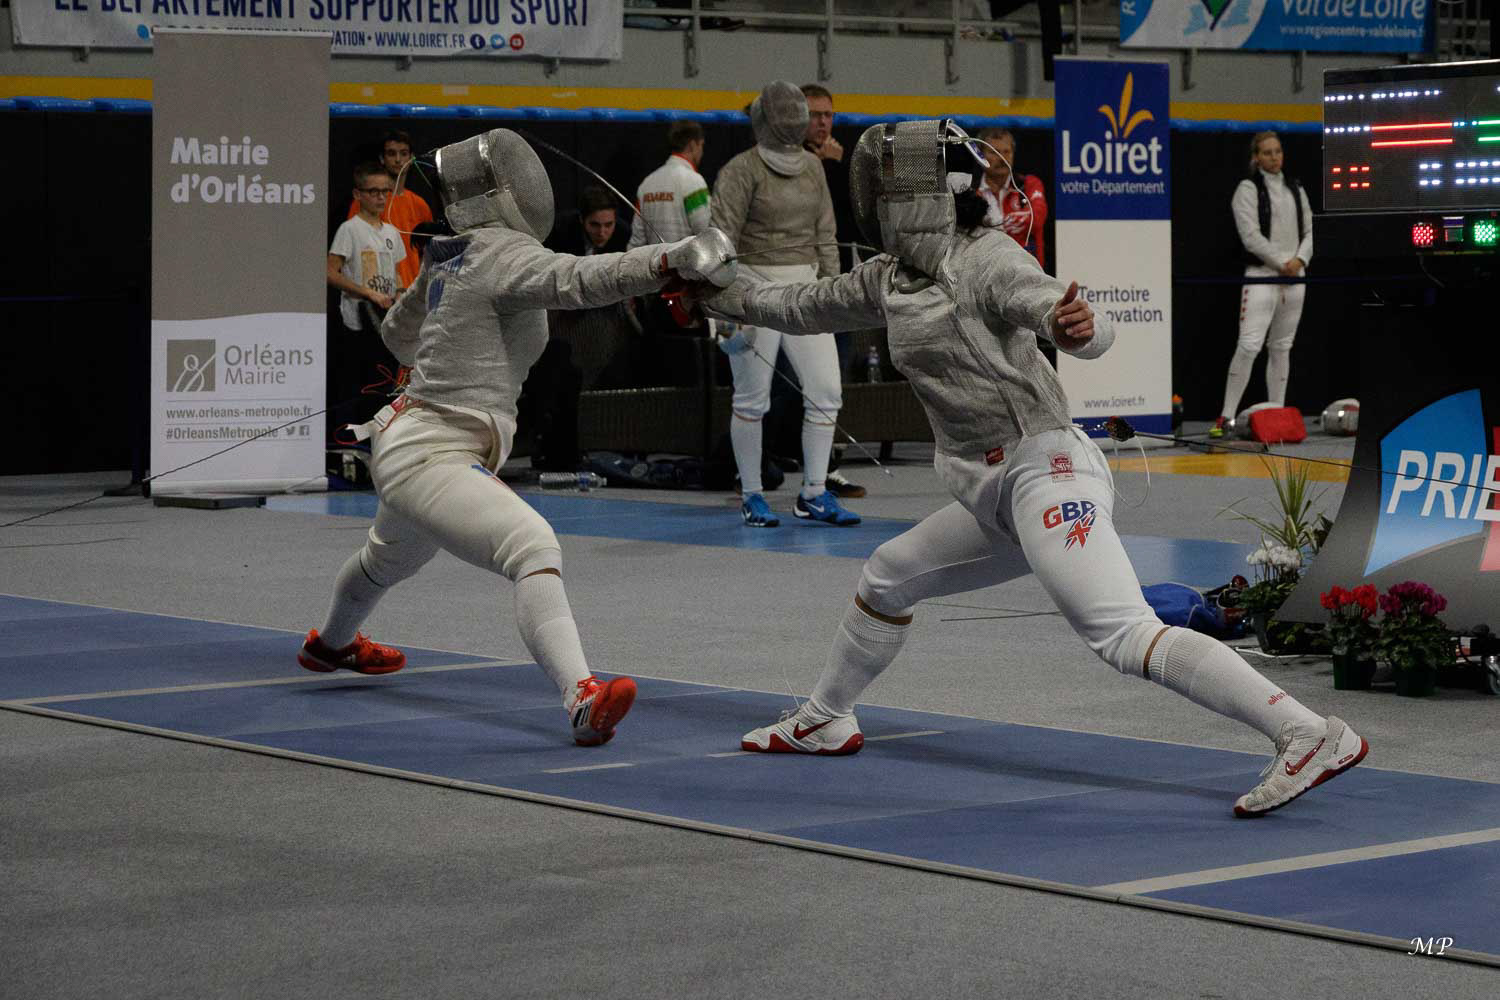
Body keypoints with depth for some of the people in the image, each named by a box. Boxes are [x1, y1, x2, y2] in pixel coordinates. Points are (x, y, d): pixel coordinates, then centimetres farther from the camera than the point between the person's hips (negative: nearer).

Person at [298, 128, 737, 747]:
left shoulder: (450, 256, 7)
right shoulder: (501, 253, -19)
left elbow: (398, 333, 22)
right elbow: (576, 280, -39)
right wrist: (674, 259, -52)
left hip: (411, 441, 10)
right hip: (429, 459, -10)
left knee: (388, 561, 38)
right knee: (534, 550, -30)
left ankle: (331, 644, 67)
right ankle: (583, 701, -48)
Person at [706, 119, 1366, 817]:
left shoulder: (987, 260, -14)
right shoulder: (895, 274, 11)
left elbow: (1091, 334, -29)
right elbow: (805, 307, 27)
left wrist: (1072, 325, -51)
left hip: (1046, 474, -9)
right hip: (1000, 493, 9)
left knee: (1124, 639, -25)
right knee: (886, 580, 24)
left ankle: (1312, 739, -33)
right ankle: (824, 721, 44)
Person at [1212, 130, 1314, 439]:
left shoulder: (1295, 189, 15)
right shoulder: (1248, 189, -3)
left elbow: (1310, 230, 14)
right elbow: (1251, 236, -11)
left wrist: (1300, 260, -4)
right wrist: (1282, 263, -12)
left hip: (1294, 278, 6)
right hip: (1261, 276, -6)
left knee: (1282, 348, 9)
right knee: (1249, 345, -16)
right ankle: (1226, 417, -16)